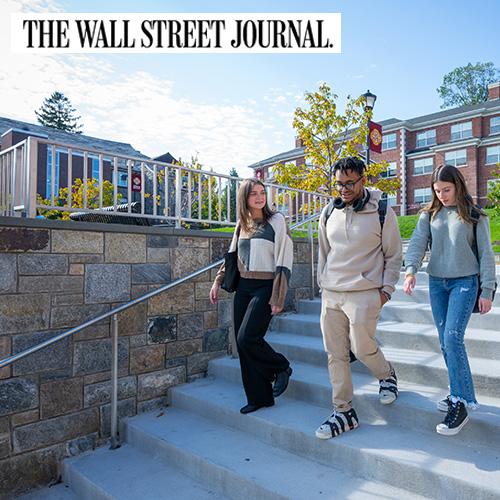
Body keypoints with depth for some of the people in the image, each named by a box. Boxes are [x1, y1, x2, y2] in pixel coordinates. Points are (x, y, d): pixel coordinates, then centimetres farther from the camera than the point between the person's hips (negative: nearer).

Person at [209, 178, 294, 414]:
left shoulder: (276, 220, -5)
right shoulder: (241, 224, 12)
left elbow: (284, 260, -9)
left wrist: (278, 297, -14)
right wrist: (217, 282, 11)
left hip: (265, 287, -6)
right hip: (243, 287, 6)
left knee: (247, 338, -14)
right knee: (242, 343, 5)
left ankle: (281, 367, 14)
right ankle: (258, 397, 19)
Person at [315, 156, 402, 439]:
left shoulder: (382, 212, -3)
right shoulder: (328, 213, 9)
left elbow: (394, 255, 3)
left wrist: (387, 289, -4)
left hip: (364, 293, -4)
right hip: (331, 295, 5)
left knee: (362, 347, -4)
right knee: (336, 354, 5)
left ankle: (387, 375, 32)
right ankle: (344, 412, 19)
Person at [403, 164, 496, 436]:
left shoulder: (474, 215, -1)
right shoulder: (429, 215, 8)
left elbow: (485, 254, 0)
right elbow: (418, 243, -5)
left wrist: (487, 291, -4)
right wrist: (411, 269, -23)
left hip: (465, 282, -4)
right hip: (437, 283, 4)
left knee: (452, 338, -15)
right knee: (445, 342, 8)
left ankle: (460, 404, -6)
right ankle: (461, 394, 22)